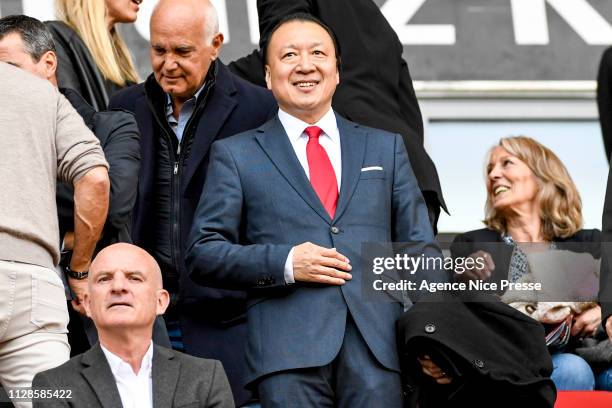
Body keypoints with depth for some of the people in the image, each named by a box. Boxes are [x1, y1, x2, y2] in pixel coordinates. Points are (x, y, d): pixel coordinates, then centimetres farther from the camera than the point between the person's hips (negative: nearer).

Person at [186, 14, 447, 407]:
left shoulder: (386, 147, 20)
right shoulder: (236, 154, 13)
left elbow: (421, 249, 17)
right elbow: (203, 253, 7)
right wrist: (284, 263, -8)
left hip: (377, 345, 2)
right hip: (289, 346, -2)